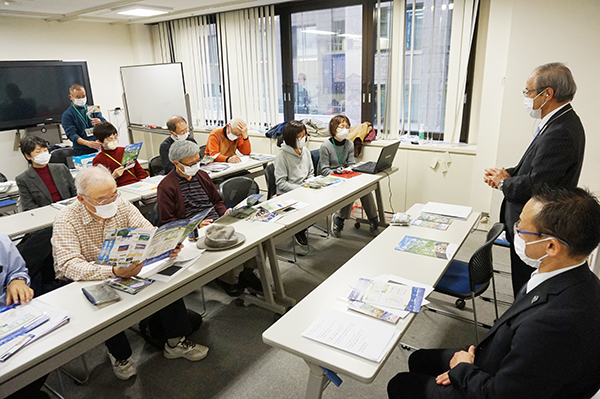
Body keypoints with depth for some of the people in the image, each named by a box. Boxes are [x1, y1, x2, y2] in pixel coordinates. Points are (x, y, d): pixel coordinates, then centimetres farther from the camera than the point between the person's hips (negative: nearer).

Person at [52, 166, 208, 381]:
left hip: (125, 271, 4)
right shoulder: (66, 221, -19)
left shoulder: (123, 207, -6)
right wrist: (113, 272, -48)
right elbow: (69, 265, -30)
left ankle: (175, 342, -3)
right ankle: (119, 354, -7)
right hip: (83, 283, -4)